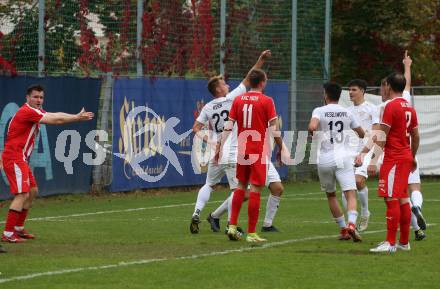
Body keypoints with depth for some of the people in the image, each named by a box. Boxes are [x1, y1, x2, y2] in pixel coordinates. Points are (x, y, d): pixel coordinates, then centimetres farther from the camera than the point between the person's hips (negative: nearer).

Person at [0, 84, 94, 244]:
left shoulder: (36, 111, 15)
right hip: (14, 158, -11)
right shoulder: (27, 111, -17)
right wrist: (78, 118, -9)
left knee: (32, 192, 19)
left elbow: (55, 115, 8)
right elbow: (55, 120, -18)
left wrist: (77, 116, -5)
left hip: (21, 159, 11)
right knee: (22, 194, -16)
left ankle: (18, 228, 26)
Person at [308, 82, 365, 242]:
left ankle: (343, 229, 19)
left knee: (331, 195, 18)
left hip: (325, 159, 0)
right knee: (351, 194, -8)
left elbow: (312, 127, -22)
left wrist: (313, 133, 1)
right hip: (343, 157, 0)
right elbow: (362, 134, 18)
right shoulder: (347, 113, 7)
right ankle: (351, 224, -32)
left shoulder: (319, 111, -2)